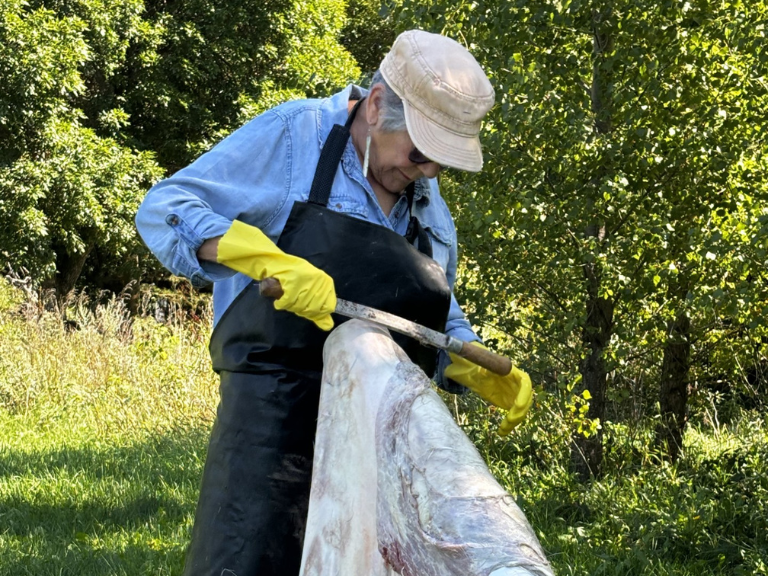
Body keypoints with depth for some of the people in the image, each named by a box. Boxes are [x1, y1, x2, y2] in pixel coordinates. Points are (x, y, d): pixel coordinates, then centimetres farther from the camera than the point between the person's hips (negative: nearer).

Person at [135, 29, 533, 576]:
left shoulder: (426, 200, 15)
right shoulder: (293, 135, -4)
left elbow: (439, 322, 24)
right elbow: (164, 212, -9)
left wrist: (486, 375, 3)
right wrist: (274, 262, -23)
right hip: (280, 412, -6)